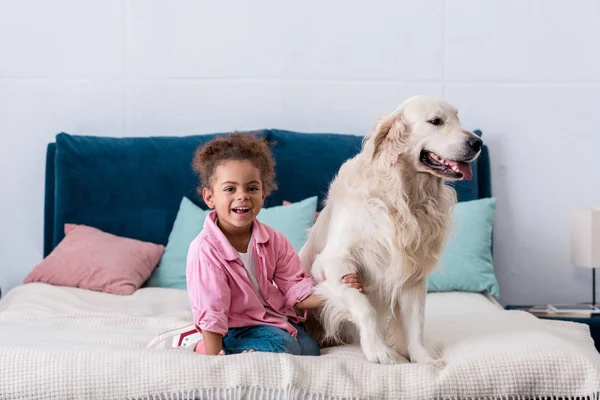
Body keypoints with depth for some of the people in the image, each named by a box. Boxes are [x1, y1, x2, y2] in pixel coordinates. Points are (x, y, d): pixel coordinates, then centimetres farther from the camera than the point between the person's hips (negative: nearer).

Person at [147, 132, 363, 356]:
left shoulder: (272, 239, -5)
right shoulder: (206, 250, -24)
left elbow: (296, 291, -3)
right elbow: (210, 313, -22)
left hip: (273, 318, 7)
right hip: (235, 327, -7)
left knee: (309, 350, -11)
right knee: (282, 347, -27)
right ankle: (196, 343, -12)